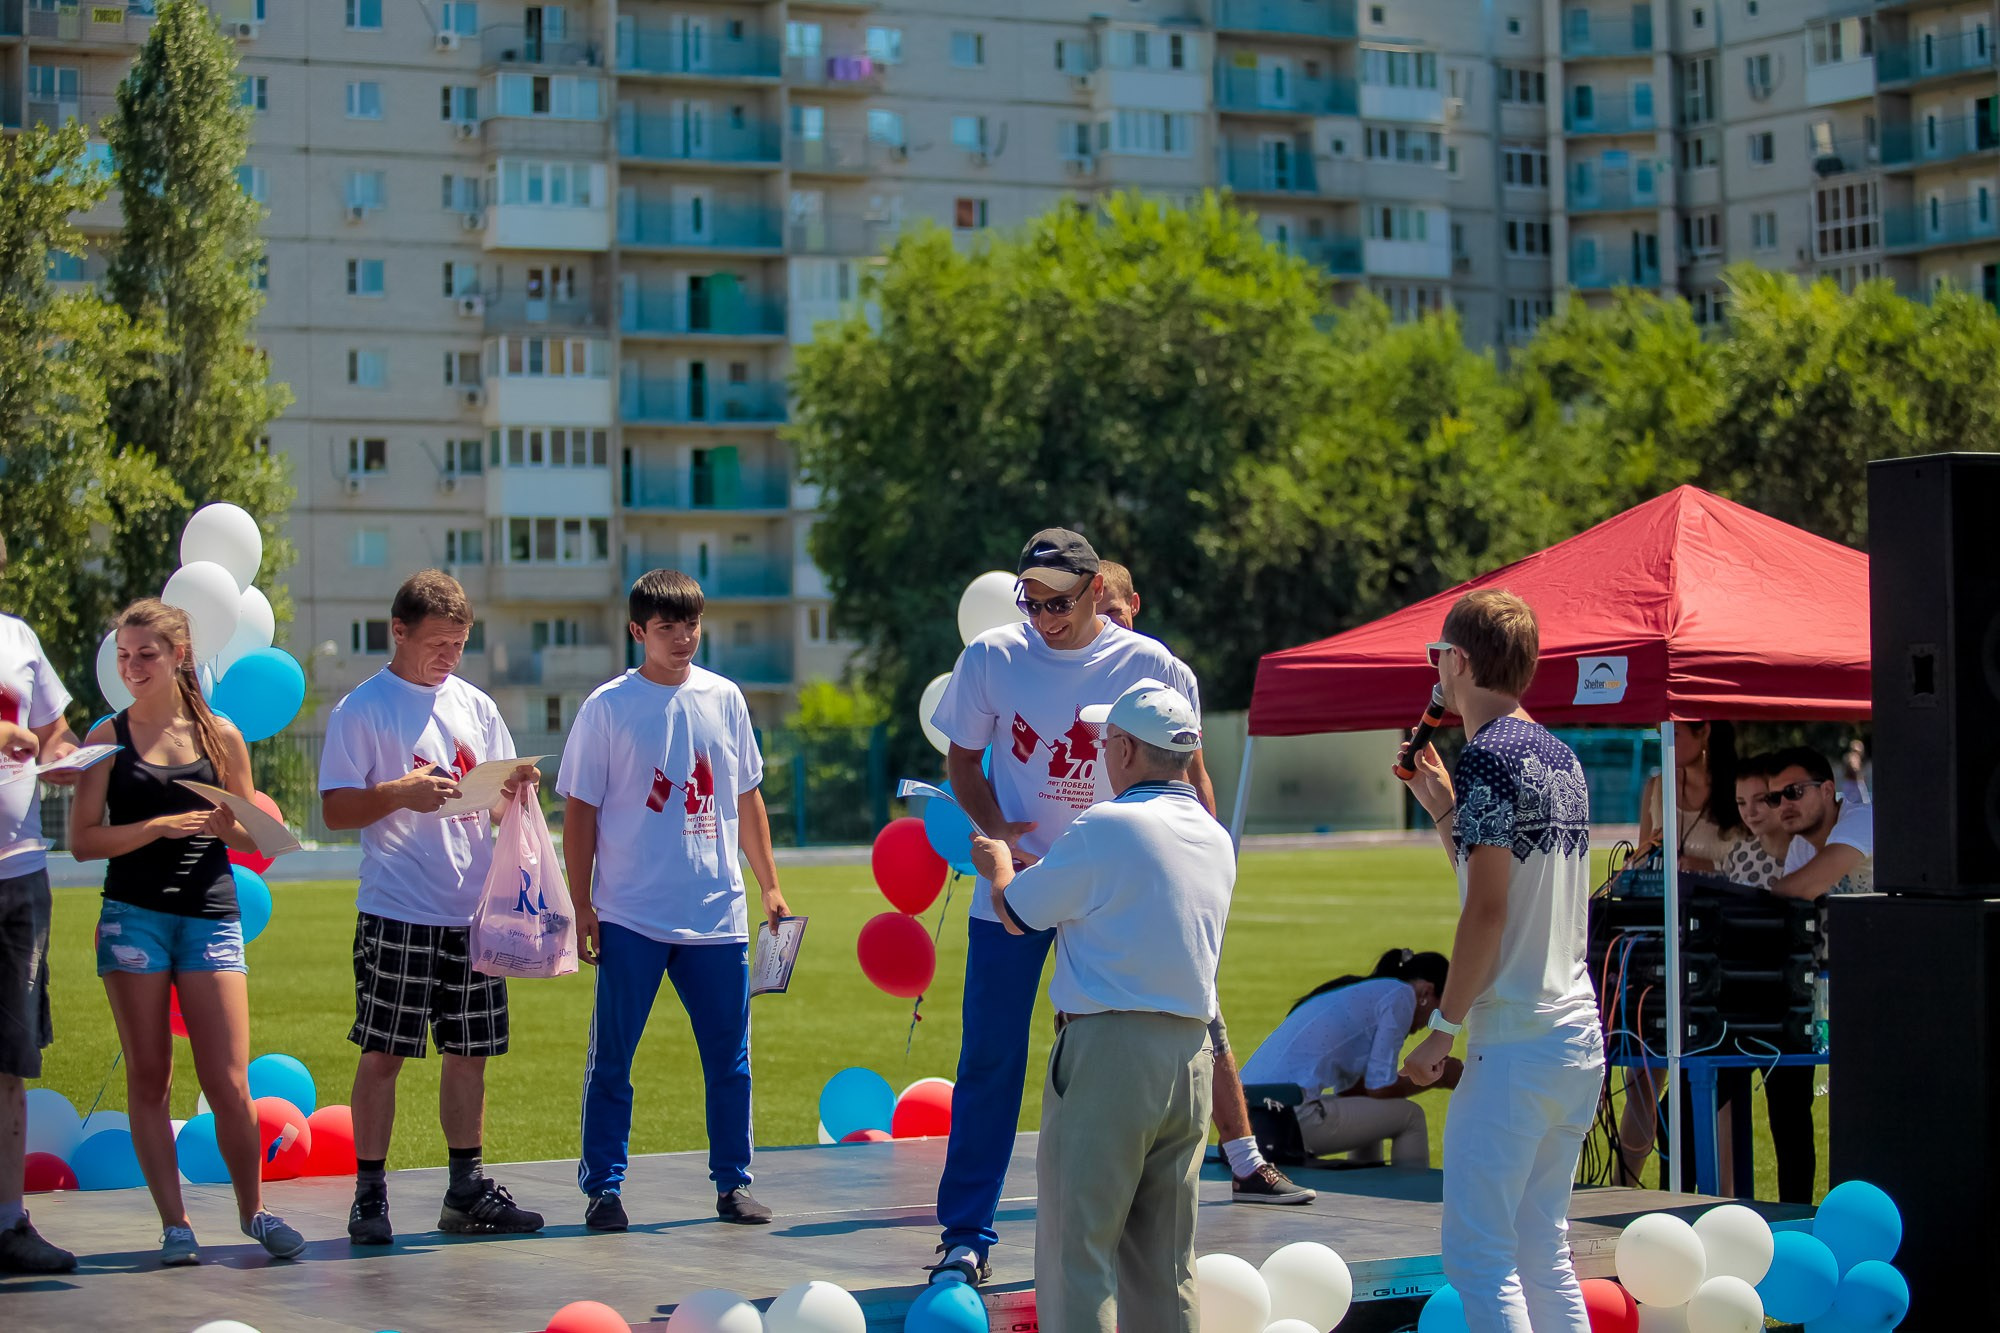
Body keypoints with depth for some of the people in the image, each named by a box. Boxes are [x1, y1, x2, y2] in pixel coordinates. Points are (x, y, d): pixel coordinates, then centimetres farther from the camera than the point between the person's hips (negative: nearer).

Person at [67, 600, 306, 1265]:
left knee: (228, 1083, -5)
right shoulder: (109, 737, 5)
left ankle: (253, 1210, 10)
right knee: (148, 1079, 1)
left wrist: (230, 827, -9)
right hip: (133, 916, 0)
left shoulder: (220, 736, 8)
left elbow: (251, 836, 14)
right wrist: (159, 825, -15)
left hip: (210, 915, 0)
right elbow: (83, 839, -2)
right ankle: (174, 1223, 7)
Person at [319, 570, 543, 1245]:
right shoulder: (362, 709, -2)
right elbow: (335, 809, -6)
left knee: (470, 1052, 8)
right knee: (383, 1052, -3)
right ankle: (370, 1195, 3)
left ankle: (467, 1190, 17)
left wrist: (515, 791, -4)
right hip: (396, 911, -5)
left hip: (473, 909, 5)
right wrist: (401, 793, -21)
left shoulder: (477, 706, 14)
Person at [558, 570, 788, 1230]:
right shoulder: (608, 707, -3)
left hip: (718, 914, 3)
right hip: (631, 917, -3)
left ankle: (733, 1182, 16)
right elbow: (580, 811, -1)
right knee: (611, 1060, 0)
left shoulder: (724, 698, 8)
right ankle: (603, 1187, 8)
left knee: (730, 1060, 7)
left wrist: (770, 884, 14)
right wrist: (580, 906, -5)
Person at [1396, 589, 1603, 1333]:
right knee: (1544, 1251, 12)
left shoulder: (1489, 757, -11)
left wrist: (1443, 1027, -11)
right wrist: (1444, 810, 24)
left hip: (1515, 1042, -9)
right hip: (1579, 1035, 9)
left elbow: (1488, 910, -16)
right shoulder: (1561, 758, 15)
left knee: (1477, 1253, -7)